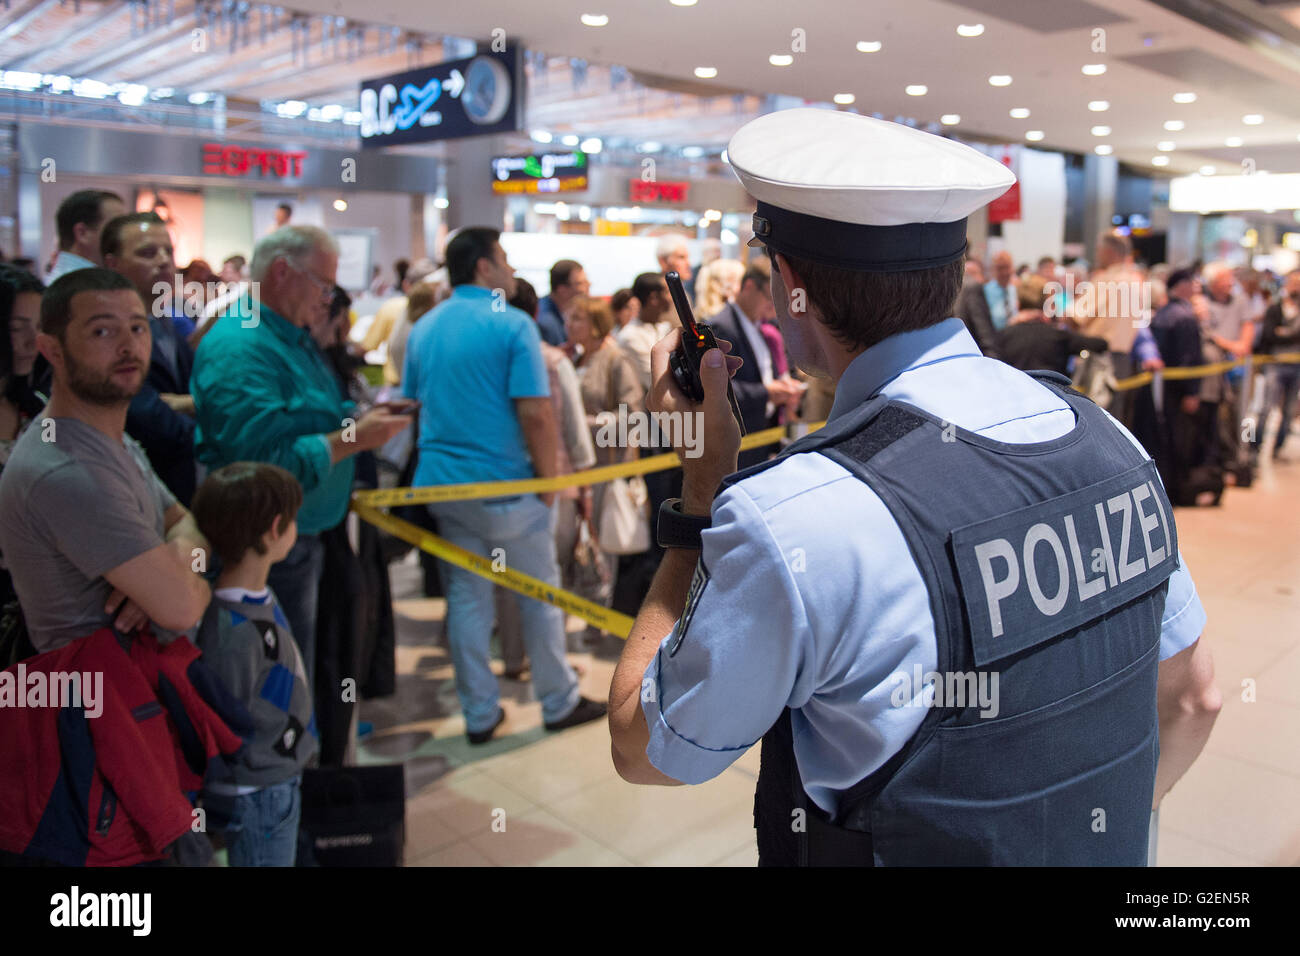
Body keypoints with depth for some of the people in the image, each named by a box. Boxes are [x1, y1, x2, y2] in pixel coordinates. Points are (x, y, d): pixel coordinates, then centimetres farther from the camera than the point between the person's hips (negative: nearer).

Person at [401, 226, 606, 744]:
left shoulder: (423, 329, 9)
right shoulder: (513, 325, -12)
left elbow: (410, 405, 14)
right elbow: (536, 413, -18)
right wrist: (549, 479, -8)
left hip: (442, 482, 6)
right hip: (506, 484, -6)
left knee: (466, 599, 12)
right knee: (540, 596, 9)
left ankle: (479, 713, 20)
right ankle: (559, 702, 21)